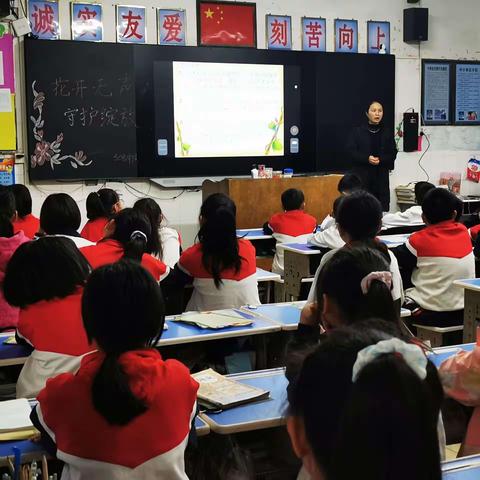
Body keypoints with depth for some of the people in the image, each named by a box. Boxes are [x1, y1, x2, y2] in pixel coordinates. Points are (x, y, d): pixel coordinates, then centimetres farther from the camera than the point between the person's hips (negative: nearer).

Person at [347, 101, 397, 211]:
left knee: (383, 206, -3)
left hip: (381, 174, 2)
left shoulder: (387, 131, 9)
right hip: (362, 174, -2)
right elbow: (351, 151, -1)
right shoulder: (357, 131, 4)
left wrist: (380, 160, -12)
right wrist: (367, 158, -15)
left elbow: (393, 153, 7)